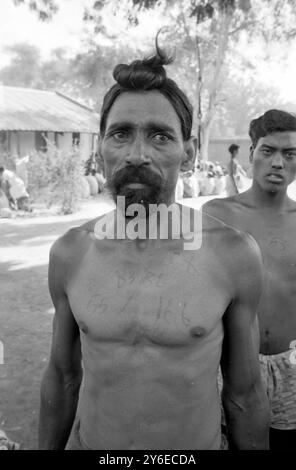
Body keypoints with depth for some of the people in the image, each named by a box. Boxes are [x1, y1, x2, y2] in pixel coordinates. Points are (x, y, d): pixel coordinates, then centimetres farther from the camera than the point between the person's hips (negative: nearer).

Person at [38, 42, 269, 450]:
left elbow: (243, 392, -6)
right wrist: (47, 446, 9)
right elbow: (63, 376, 1)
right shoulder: (69, 253, -12)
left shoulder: (235, 254, -18)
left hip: (197, 443, -1)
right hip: (87, 440, 2)